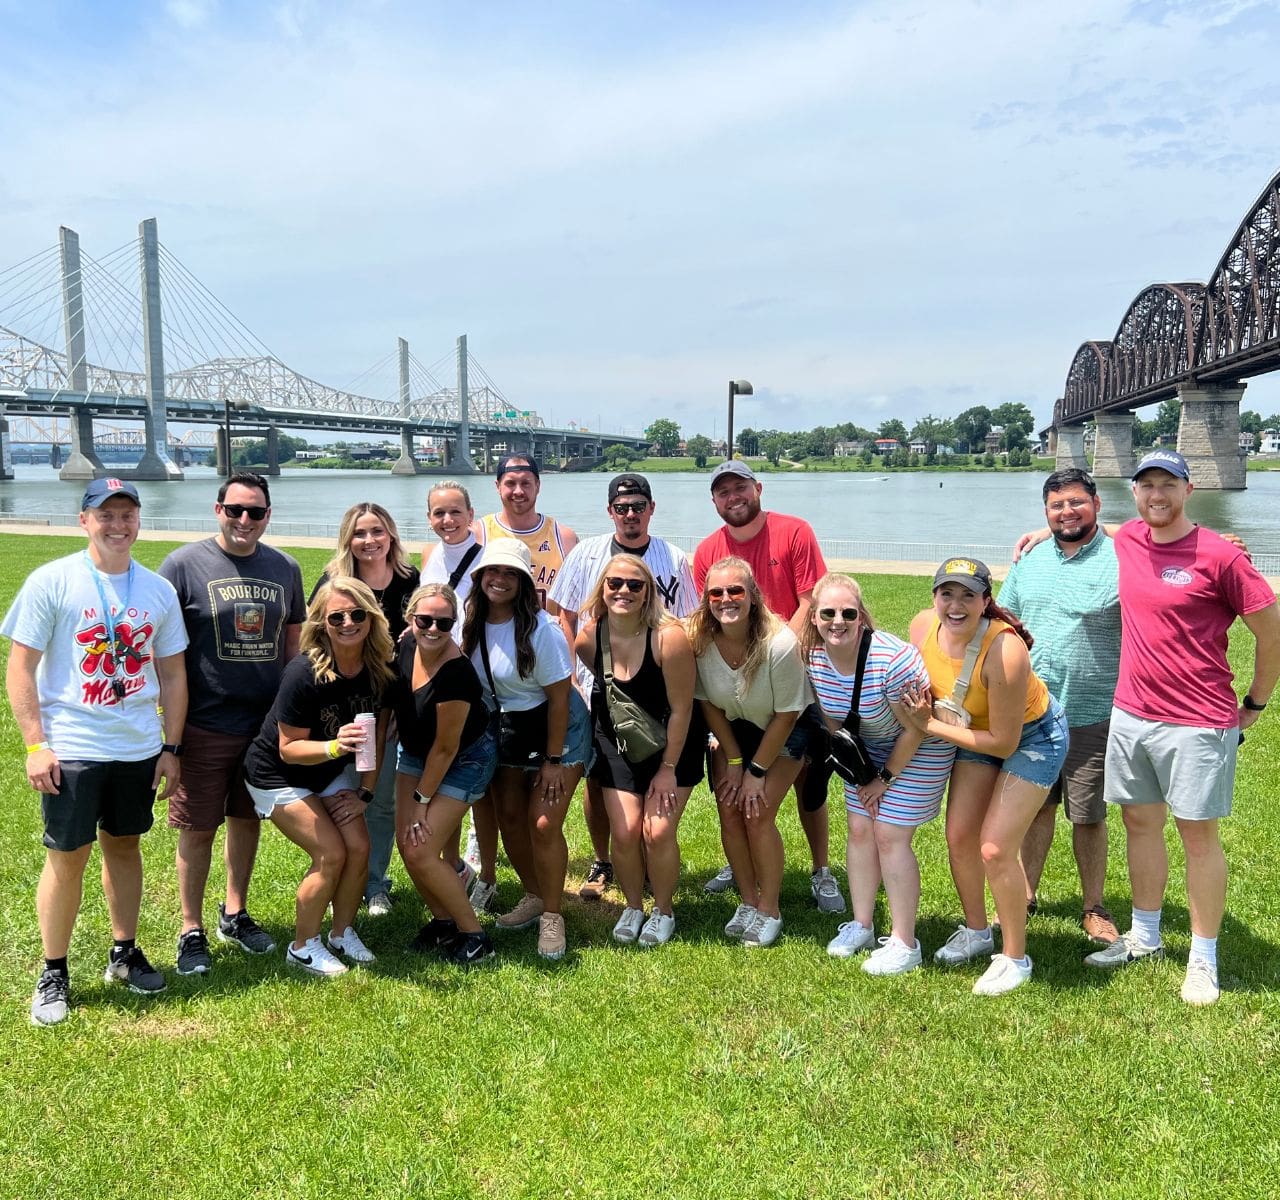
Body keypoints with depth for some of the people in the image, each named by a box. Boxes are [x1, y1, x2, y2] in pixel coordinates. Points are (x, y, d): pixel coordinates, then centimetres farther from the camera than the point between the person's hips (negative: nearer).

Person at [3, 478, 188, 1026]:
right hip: (71, 751, -3)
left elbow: (172, 673, 9)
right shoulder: (51, 581, -6)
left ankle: (124, 953, 30)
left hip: (140, 750, 3)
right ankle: (53, 974, 20)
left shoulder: (158, 590, 4)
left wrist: (172, 747, 6)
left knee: (123, 845, 15)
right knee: (67, 857, 4)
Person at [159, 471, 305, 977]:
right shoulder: (185, 564, -7)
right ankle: (192, 931, 21)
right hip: (204, 726, -4)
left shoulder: (285, 569, 5)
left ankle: (235, 914, 34)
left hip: (267, 722, 4)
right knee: (197, 829, 5)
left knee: (248, 819, 16)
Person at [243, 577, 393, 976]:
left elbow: (376, 736, -3)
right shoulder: (304, 674, -31)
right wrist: (335, 746, -41)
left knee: (359, 847, -7)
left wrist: (364, 792, -5)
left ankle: (342, 933, 17)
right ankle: (303, 946, 8)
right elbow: (289, 749, -24)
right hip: (278, 775, -5)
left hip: (333, 771, 5)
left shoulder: (380, 669, -15)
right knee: (331, 854, -13)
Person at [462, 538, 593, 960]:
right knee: (509, 818, 10)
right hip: (505, 728, 6)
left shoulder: (541, 630, -23)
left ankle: (551, 915, 7)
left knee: (543, 824, -11)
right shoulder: (471, 625, -6)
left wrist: (552, 761, -17)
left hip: (557, 728, -6)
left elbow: (559, 698, -19)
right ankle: (533, 897, 32)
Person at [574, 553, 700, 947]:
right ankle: (633, 907, 22)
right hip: (617, 742, 3)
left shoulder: (669, 637, -26)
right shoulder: (588, 638, -14)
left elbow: (680, 709, -18)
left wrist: (668, 769, -12)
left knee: (658, 832, -9)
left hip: (671, 744, -3)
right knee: (624, 832, -5)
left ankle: (663, 911, 17)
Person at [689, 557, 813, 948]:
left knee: (757, 814, -11)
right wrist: (733, 760, -6)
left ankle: (769, 910, 8)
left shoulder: (780, 644, -33)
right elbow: (707, 703, -7)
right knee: (729, 811, -3)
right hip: (733, 728, 4)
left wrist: (756, 771, -15)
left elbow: (786, 716, -21)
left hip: (784, 731, -3)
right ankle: (748, 901, 17)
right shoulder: (699, 640, -23)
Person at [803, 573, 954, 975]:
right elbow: (831, 718, 1)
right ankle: (861, 925, 25)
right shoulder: (814, 656, -14)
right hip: (867, 746, 6)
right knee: (859, 830, 7)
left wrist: (886, 778, -14)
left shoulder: (891, 660, -34)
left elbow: (914, 728, -24)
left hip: (919, 748, -6)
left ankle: (904, 944, 6)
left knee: (889, 837, -7)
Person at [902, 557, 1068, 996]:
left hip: (1032, 735, -6)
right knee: (959, 837, 8)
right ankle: (976, 931, 33)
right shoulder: (923, 628, -20)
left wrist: (931, 726, -24)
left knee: (995, 849, -10)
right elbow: (920, 695, 3)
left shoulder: (1005, 651, -37)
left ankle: (1015, 959, 11)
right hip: (976, 731, 6)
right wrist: (922, 713, -19)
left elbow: (1003, 744, -29)